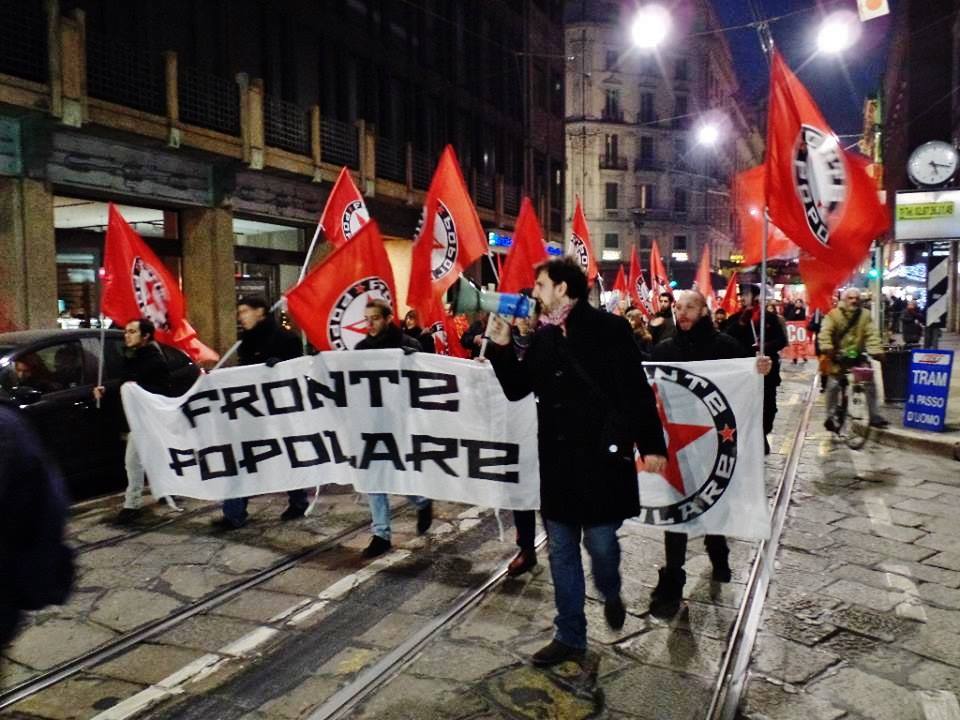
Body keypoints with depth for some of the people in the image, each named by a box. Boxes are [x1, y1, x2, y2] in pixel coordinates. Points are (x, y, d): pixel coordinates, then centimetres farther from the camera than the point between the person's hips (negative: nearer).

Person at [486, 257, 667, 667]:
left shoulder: (608, 329, -10)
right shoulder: (544, 336, 9)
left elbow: (637, 392, -11)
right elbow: (516, 388, 13)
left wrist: (650, 444, -15)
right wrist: (501, 347, 1)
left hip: (602, 455, -6)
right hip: (557, 458, 6)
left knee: (599, 540, 1)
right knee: (561, 550, 11)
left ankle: (611, 595, 37)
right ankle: (570, 636, 25)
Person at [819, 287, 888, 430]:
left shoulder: (865, 315, 2)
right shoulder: (833, 315, -7)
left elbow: (872, 335, -6)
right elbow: (826, 333, -19)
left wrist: (876, 351, -21)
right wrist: (826, 349, -36)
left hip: (858, 357, 3)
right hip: (838, 357, -2)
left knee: (870, 384, -2)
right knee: (833, 385, -5)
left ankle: (874, 416, 8)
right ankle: (831, 417, 8)